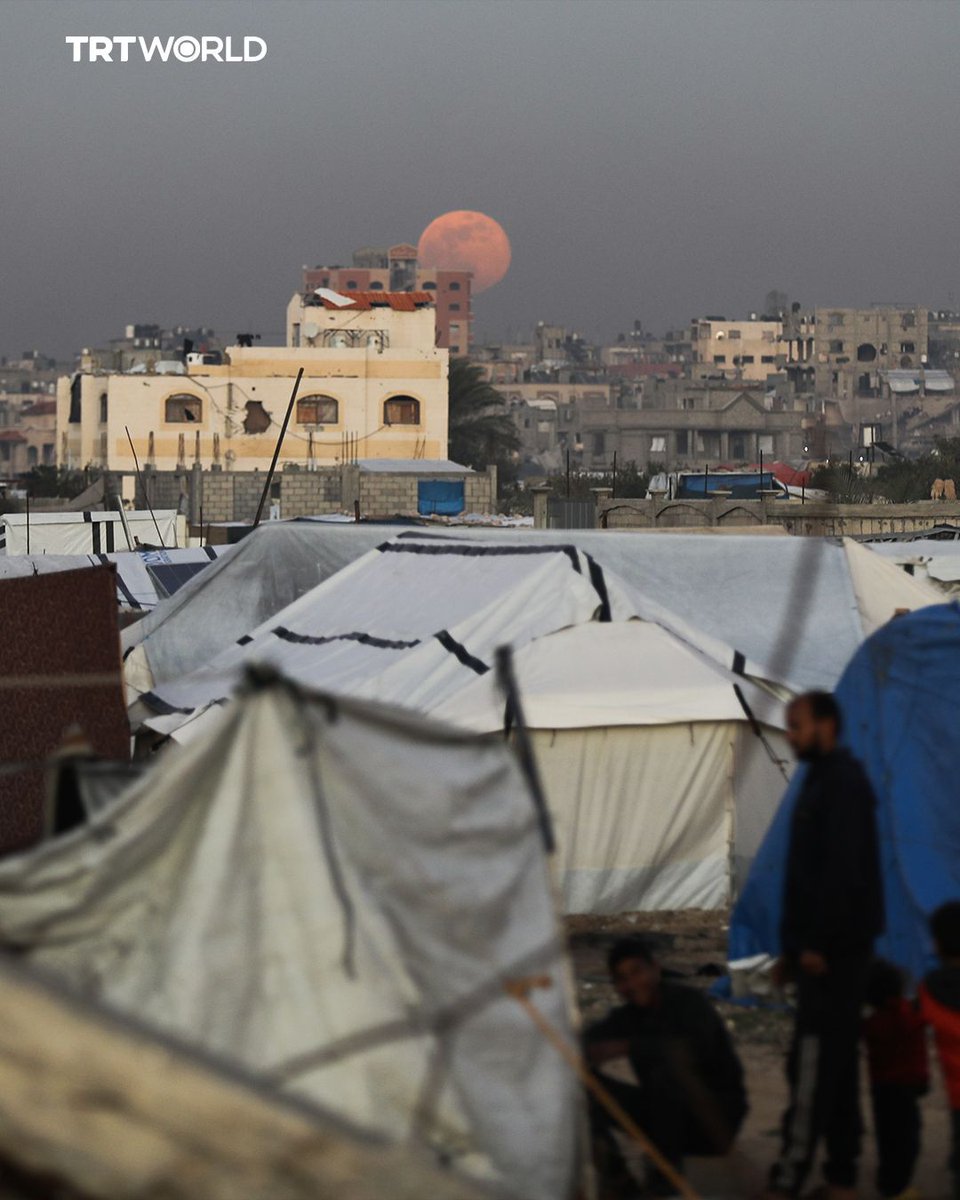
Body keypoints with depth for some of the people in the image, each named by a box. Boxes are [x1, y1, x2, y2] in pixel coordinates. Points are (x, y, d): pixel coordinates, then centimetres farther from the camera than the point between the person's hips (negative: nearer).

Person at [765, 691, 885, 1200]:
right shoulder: (822, 780, 18)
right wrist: (793, 948, 20)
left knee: (814, 1063, -10)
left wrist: (817, 942, -22)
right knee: (836, 1062, 11)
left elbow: (842, 867, -20)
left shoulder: (842, 781, -12)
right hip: (826, 945, 10)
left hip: (834, 946, -10)